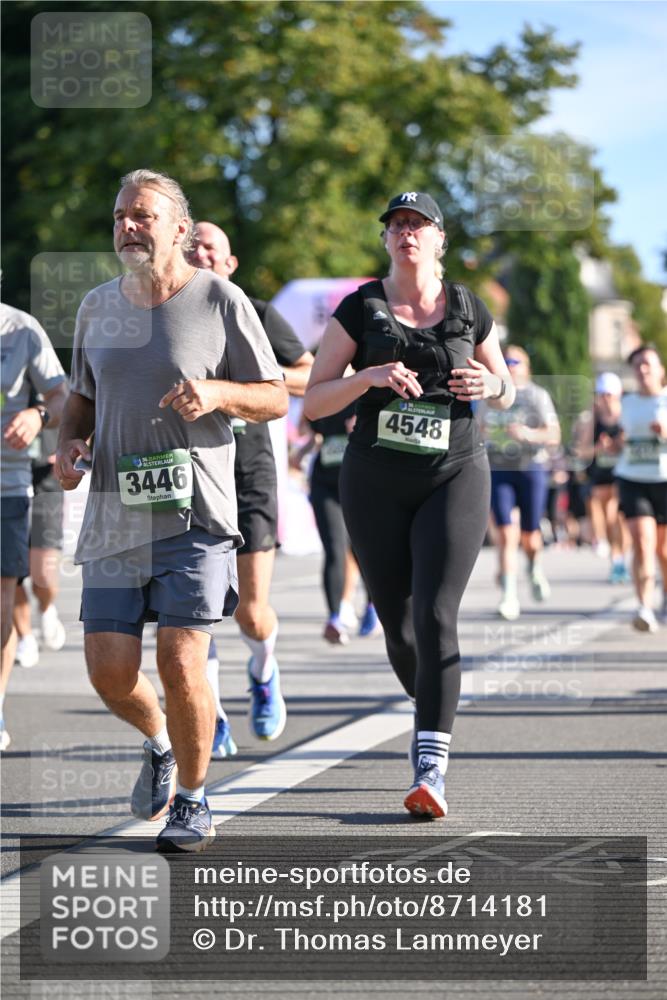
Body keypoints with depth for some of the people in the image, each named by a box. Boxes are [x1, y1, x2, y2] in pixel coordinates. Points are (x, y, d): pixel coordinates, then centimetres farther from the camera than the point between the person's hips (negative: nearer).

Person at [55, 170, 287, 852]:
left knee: (181, 661, -11)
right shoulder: (97, 307, 11)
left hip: (194, 512, -4)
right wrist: (68, 444, 2)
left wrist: (217, 393, -17)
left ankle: (192, 800, 9)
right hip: (114, 514, 4)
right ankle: (159, 741, 32)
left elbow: (276, 399, 2)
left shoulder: (221, 302, -1)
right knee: (110, 672, -2)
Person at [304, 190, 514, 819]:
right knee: (398, 628, 6)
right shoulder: (359, 309, 2)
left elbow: (505, 392, 18)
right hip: (376, 483, 1)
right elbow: (313, 403, -1)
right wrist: (370, 376, -18)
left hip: (454, 477, -1)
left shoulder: (468, 311, 5)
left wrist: (489, 385, -6)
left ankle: (430, 769, -23)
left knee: (435, 616, -17)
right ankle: (433, 716, 36)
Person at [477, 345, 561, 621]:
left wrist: (530, 434, -26)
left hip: (531, 468, -2)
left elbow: (554, 436, -9)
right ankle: (509, 597, -14)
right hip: (498, 471, 2)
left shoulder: (537, 396, -1)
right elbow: (479, 429, 25)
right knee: (506, 533, -11)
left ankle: (535, 568, 40)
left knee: (529, 535, 5)